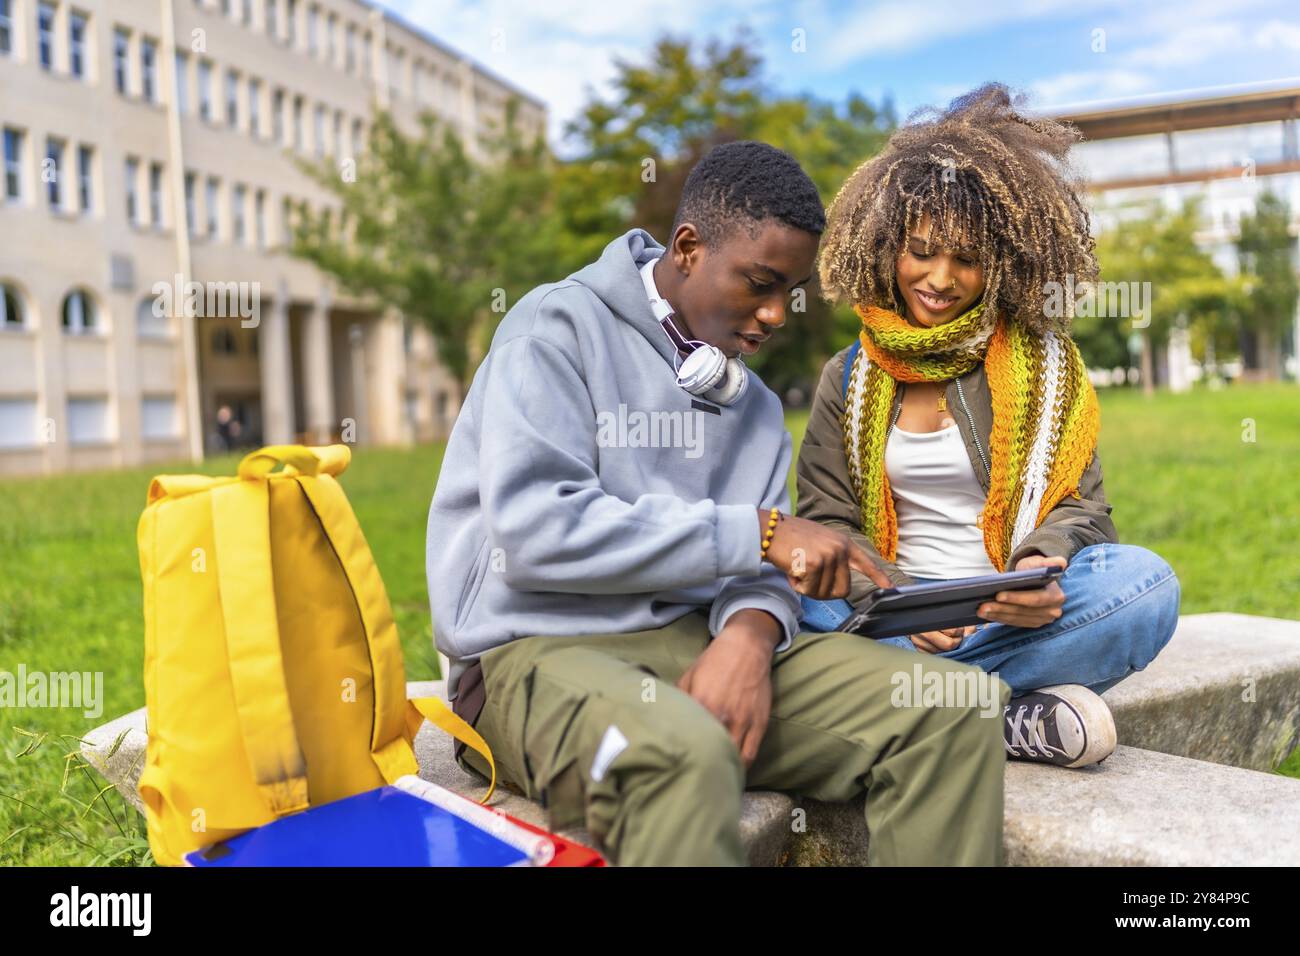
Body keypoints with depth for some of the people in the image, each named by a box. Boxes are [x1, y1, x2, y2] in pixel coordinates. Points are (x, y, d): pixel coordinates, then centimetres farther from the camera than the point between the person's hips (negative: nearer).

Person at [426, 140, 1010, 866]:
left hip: (701, 639, 6)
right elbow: (534, 531, -18)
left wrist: (751, 631, -15)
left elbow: (762, 567, 11)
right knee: (684, 750, -41)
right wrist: (757, 532, -17)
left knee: (958, 706, -12)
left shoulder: (753, 401, 16)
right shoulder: (560, 328, -4)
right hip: (543, 649, -6)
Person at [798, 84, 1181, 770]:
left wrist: (1042, 568, -22)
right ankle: (1014, 718, -30)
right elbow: (826, 518, 3)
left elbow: (1079, 503, 4)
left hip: (1017, 611, 1)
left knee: (1144, 581, -30)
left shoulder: (1041, 361, 9)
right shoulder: (850, 379, 11)